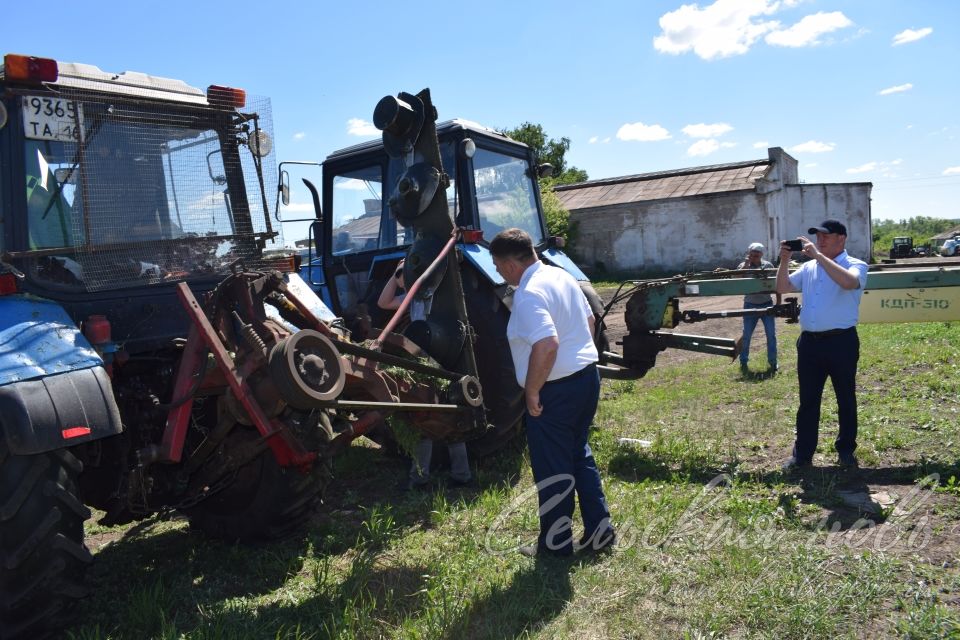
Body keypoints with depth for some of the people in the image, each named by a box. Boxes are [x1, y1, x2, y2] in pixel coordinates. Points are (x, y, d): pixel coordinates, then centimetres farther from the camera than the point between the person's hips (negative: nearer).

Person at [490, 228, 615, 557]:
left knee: (552, 468, 7)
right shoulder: (562, 276, 8)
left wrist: (531, 393, -21)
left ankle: (555, 543, 22)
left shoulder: (528, 294, -21)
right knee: (579, 453, 23)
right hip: (587, 376, 9)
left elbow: (546, 345, -32)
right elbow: (589, 321, 18)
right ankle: (599, 529, 30)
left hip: (555, 390, -9)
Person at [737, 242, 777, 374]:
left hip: (767, 304, 1)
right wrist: (746, 265, -20)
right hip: (750, 306, -1)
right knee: (746, 335, 3)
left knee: (771, 335, 0)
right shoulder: (742, 266, -1)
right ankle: (743, 362, 16)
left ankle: (772, 363, 10)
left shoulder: (768, 265, 0)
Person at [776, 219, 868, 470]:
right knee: (807, 401, 8)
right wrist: (784, 261, -1)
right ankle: (802, 454, 15)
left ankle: (846, 450, 24)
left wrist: (818, 255, -24)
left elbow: (849, 282, -26)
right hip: (809, 342, 5)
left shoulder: (855, 265, -3)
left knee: (846, 399, 9)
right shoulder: (808, 267, 12)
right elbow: (782, 288, 12)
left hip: (841, 342, -4)